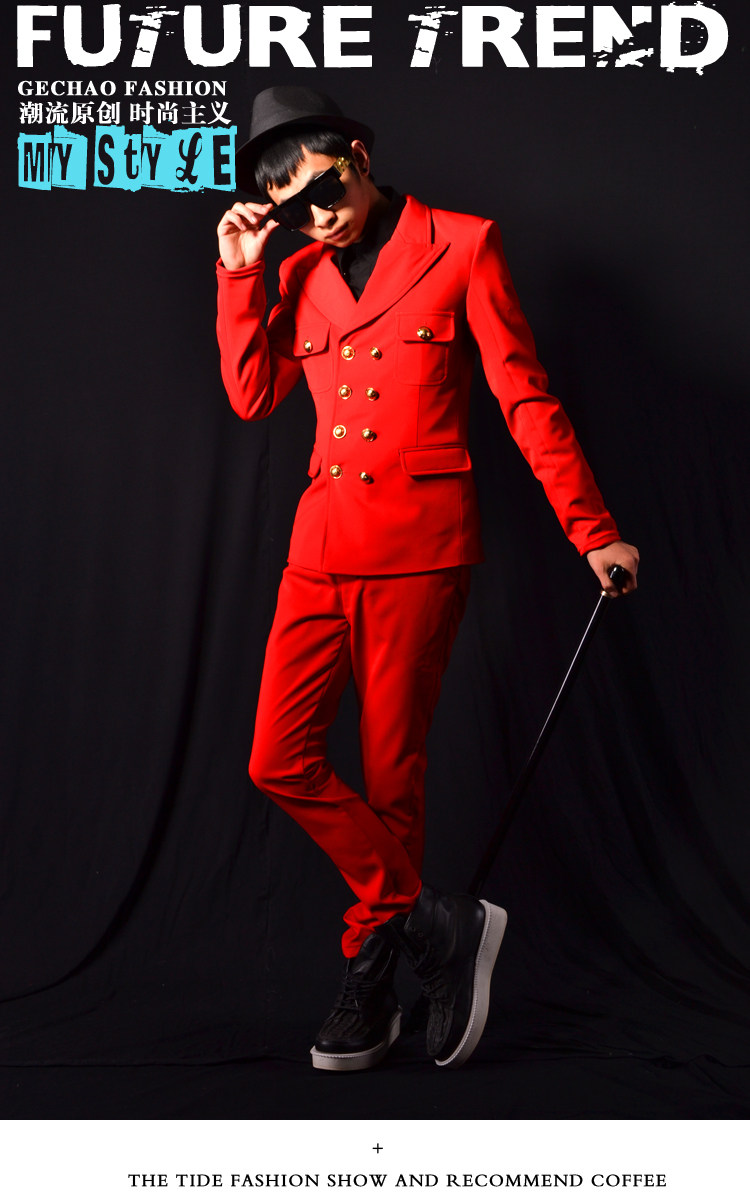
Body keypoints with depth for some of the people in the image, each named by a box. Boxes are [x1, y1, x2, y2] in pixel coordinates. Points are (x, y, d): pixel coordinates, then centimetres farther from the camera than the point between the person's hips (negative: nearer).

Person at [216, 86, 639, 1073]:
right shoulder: (303, 276, 15)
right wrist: (239, 274, 1)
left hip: (421, 545, -5)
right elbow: (252, 396, 8)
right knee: (280, 760, -2)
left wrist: (591, 530, -4)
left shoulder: (461, 248, 0)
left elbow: (525, 397, -2)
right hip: (325, 544, 5)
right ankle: (438, 925, 9)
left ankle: (372, 979, 18)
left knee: (391, 771, 1)